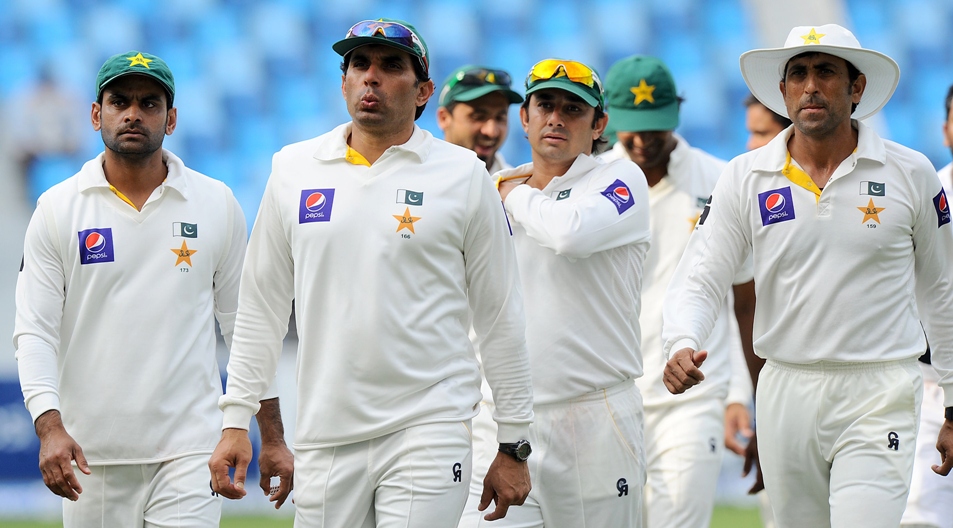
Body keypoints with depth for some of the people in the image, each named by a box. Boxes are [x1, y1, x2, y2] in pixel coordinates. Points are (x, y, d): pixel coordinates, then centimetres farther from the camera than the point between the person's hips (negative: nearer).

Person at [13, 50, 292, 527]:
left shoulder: (217, 205, 6)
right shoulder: (57, 210, 4)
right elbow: (35, 331, -2)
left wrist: (273, 438, 8)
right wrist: (50, 428, -18)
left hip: (188, 451, -1)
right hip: (92, 455, 1)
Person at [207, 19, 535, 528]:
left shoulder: (463, 176, 2)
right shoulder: (294, 170, 10)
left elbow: (499, 318, 5)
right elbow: (260, 306, 14)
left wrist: (513, 446, 4)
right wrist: (236, 420, 8)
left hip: (426, 430, -3)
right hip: (324, 439, 3)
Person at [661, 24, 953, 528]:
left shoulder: (910, 174, 0)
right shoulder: (746, 178, 2)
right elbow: (697, 281, 0)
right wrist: (683, 347, -22)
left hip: (877, 396, -3)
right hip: (785, 389, 3)